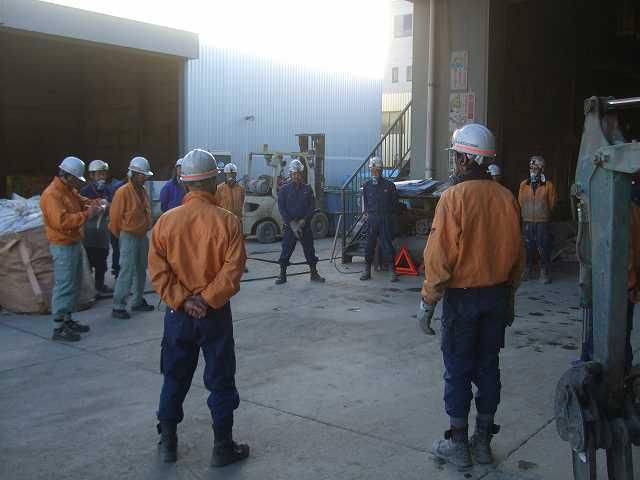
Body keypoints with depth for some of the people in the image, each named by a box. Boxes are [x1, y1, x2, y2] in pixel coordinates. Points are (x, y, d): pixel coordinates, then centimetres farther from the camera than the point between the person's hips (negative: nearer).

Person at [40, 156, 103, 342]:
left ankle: (67, 319, 27)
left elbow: (79, 200, 28)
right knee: (64, 286, -8)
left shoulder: (69, 190, 11)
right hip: (63, 246, -10)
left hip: (74, 243, 10)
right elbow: (62, 221, -29)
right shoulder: (52, 194, -20)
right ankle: (59, 328, -2)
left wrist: (92, 203, 6)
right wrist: (87, 214, -24)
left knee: (75, 283, 17)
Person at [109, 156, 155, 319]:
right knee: (127, 272, -8)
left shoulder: (143, 191, 7)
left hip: (142, 236, 8)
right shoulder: (123, 192, -16)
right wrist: (122, 235, -1)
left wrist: (146, 228, 13)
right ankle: (118, 306, -2)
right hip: (129, 237, -8)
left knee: (141, 271, 15)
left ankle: (138, 301, 27)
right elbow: (115, 217, -12)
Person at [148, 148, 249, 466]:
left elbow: (158, 271, -9)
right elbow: (232, 269, -18)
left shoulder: (166, 220, -5)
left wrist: (182, 300, -9)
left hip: (177, 313, 3)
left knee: (174, 378, 17)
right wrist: (207, 299, -13)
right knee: (220, 380, 10)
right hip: (215, 314, -2)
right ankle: (222, 448, 19)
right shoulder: (227, 221, -12)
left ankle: (168, 442, 27)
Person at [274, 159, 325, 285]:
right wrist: (292, 223, -13)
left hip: (305, 226, 1)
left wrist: (303, 221, -12)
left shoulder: (307, 189, 7)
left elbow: (312, 207, 2)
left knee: (310, 250, 6)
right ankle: (282, 275, 9)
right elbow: (281, 208, -4)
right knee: (286, 251, -1)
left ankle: (314, 274, 17)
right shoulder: (284, 189, 3)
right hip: (289, 226, -1)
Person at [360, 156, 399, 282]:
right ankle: (367, 270, 14)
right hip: (371, 219, 3)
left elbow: (395, 203, 6)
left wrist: (389, 215, 3)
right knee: (369, 244, 5)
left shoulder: (389, 185, 0)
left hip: (385, 219, -2)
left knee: (387, 244, -3)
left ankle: (393, 271, 4)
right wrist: (367, 213, 8)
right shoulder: (367, 185, 7)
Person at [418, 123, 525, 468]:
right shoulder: (506, 197, 0)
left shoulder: (454, 197, -15)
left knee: (458, 372, 6)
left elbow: (439, 256, -16)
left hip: (463, 297, -5)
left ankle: (458, 445, 16)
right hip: (498, 295, 5)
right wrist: (508, 296, 18)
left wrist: (428, 301, -8)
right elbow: (517, 255, 7)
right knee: (488, 367, 14)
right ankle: (483, 442, 26)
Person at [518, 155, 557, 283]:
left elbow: (552, 203, 4)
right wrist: (527, 214, 12)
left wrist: (543, 214, 9)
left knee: (544, 248, -1)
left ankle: (545, 273, 6)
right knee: (528, 248, 7)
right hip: (527, 222, 2)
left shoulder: (548, 185, -3)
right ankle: (527, 272, 17)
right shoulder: (523, 185, 4)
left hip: (543, 222, -2)